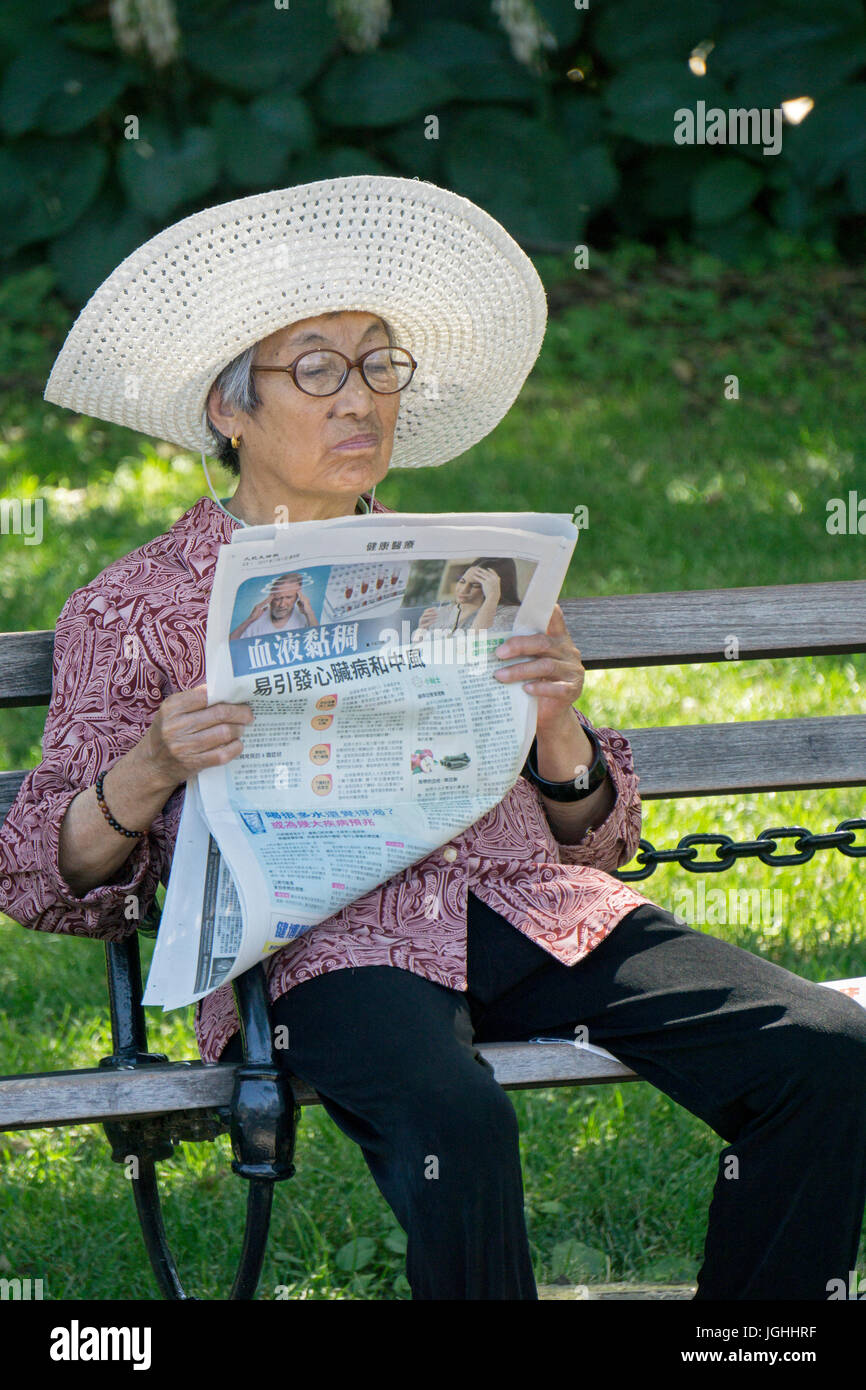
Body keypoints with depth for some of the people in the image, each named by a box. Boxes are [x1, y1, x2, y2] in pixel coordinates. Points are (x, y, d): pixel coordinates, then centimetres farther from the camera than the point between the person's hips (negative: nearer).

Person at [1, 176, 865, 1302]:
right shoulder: (134, 611, 13)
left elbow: (592, 836, 22)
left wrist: (556, 729, 0)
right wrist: (148, 773, -11)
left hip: (530, 902, 4)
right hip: (328, 941, -4)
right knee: (455, 1124, -39)